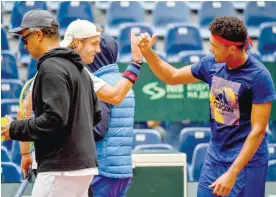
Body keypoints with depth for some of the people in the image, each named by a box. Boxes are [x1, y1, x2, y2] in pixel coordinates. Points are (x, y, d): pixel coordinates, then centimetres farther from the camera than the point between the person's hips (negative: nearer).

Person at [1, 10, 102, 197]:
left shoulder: (51, 67, -12)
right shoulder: (77, 67, 17)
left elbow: (54, 118, -21)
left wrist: (15, 129, -11)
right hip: (84, 164, 10)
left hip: (61, 168, -10)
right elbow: (96, 115, 21)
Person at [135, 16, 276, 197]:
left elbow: (258, 130, -19)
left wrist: (232, 173, -23)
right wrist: (147, 52, -1)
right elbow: (172, 77, 15)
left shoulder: (259, 76, -18)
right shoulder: (212, 64, 1)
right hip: (214, 157, 6)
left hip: (245, 161, -6)